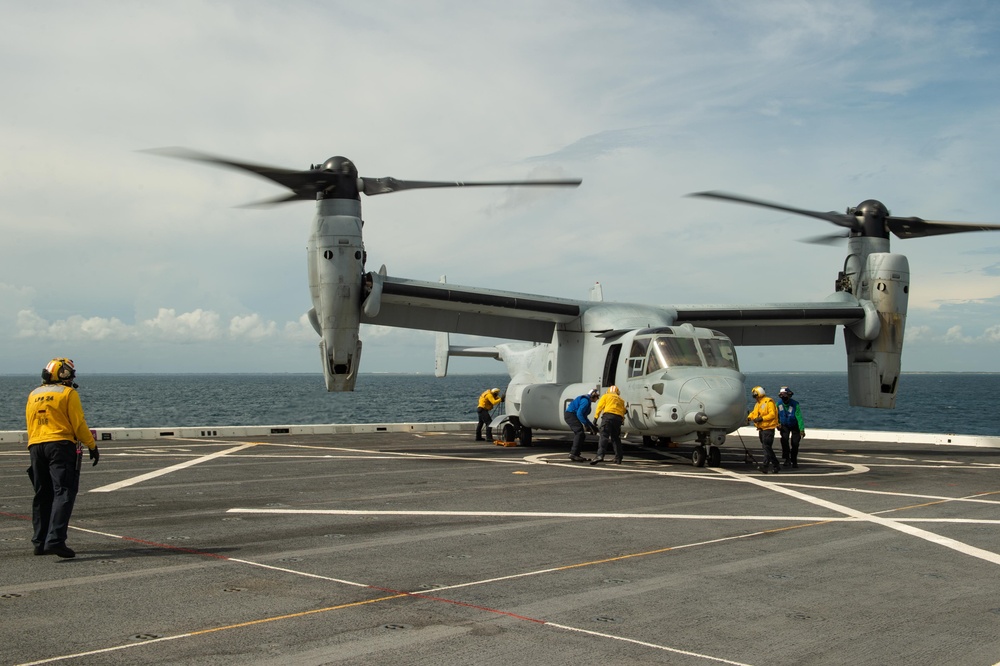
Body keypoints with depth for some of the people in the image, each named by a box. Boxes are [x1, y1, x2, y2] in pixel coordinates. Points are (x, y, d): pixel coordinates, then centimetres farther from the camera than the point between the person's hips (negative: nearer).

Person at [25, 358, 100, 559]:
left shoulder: (33, 395, 17)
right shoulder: (68, 393, -2)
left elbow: (30, 425, 20)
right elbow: (79, 424, -6)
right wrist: (93, 446, 3)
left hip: (35, 446, 6)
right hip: (61, 444, -6)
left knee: (42, 495, 13)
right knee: (64, 493, -9)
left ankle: (40, 542, 15)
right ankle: (55, 540, -22)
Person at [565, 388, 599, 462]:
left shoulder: (587, 401, 18)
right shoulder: (585, 401, -16)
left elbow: (584, 416, 24)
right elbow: (579, 414, -24)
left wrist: (592, 426, 21)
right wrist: (586, 424, -21)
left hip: (571, 415, 11)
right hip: (570, 415, -11)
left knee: (582, 435, 9)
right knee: (580, 433, -18)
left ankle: (575, 454, 9)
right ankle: (573, 454, -23)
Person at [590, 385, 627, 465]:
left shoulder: (606, 396, 19)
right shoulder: (621, 400, 32)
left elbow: (599, 407, 7)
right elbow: (623, 411, 24)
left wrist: (595, 418, 3)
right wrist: (622, 421, 30)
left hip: (608, 415, -4)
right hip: (619, 418, 4)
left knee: (604, 436, -14)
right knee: (616, 438, 16)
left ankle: (600, 455, -32)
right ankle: (618, 459, 15)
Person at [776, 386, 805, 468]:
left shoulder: (795, 404, -27)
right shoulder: (779, 404, -14)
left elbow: (799, 417, -32)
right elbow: (776, 415, 4)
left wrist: (802, 430, -37)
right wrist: (778, 423, -10)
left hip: (795, 426, -2)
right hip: (784, 426, 2)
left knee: (795, 443, -3)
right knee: (784, 439, -22)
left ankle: (794, 461, 18)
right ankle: (786, 458, -16)